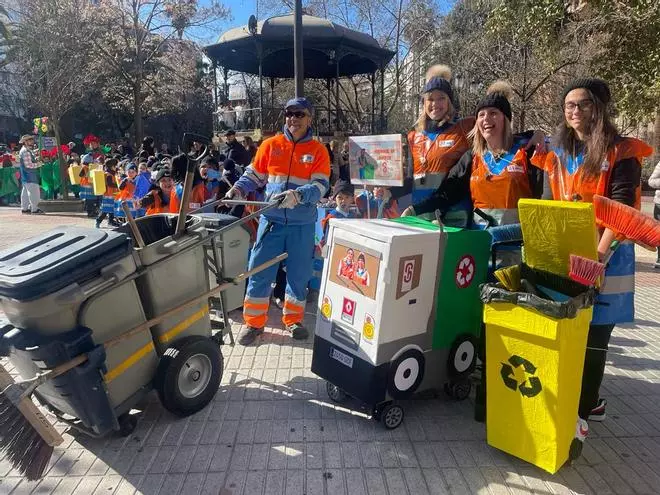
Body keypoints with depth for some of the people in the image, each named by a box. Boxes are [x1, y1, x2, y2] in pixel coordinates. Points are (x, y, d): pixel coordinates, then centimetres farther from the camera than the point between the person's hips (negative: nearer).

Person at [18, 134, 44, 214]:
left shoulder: (28, 150, 16)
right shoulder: (25, 151, -16)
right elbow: (28, 165, -21)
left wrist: (36, 159, 8)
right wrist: (38, 164, -11)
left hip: (27, 176, 11)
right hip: (29, 175, -11)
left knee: (26, 191, 13)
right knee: (34, 191, -9)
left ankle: (24, 208, 19)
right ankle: (34, 209, -7)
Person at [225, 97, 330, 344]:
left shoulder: (318, 150, 0)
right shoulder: (270, 145, 5)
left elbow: (321, 185, -11)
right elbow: (254, 175, 10)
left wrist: (298, 195, -29)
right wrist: (238, 188, -10)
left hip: (302, 224, -1)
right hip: (272, 219, 1)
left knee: (298, 274, 9)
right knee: (259, 271, 3)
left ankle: (293, 320, 29)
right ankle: (254, 322, 18)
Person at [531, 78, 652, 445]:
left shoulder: (621, 151, -5)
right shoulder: (558, 153, 12)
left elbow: (622, 207, -13)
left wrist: (599, 252, -25)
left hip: (605, 255, -5)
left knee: (593, 335, 0)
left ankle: (581, 412, 10)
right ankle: (589, 400, 26)